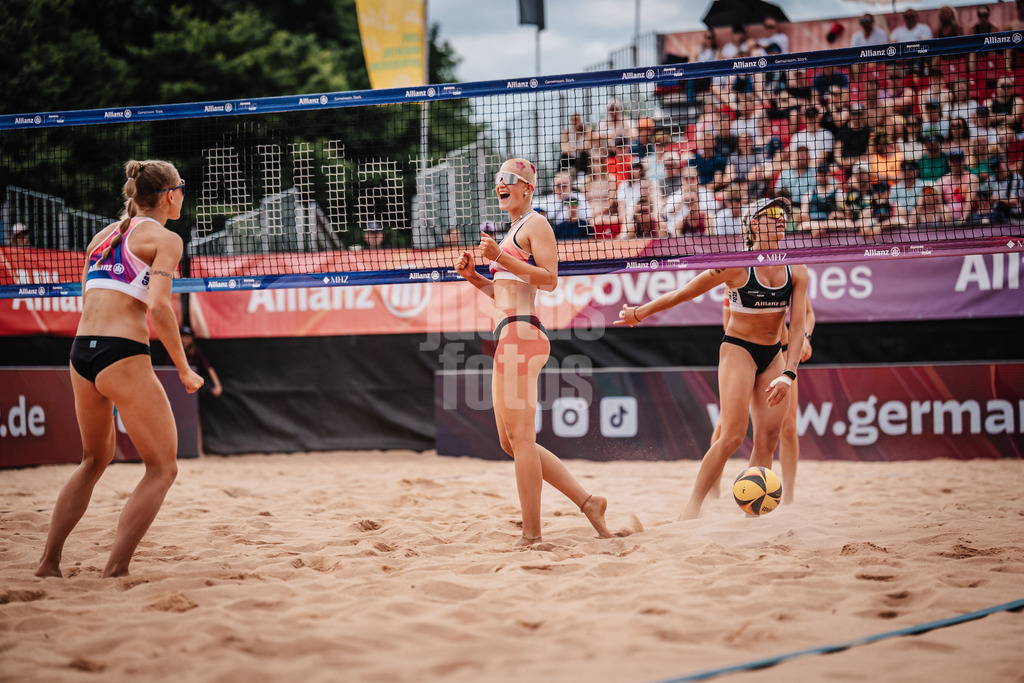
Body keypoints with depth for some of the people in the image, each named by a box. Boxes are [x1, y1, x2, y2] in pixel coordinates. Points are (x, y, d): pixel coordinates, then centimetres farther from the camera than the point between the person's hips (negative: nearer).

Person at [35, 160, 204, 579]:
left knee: (94, 460, 26)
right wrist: (184, 370, -6)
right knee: (162, 468, 2)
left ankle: (48, 562, 24)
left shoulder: (104, 235, 20)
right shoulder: (164, 239, -1)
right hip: (122, 355, -7)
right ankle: (115, 571, -7)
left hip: (81, 353, 8)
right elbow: (159, 307, -14)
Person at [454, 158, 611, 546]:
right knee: (511, 441, 10)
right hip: (508, 339, 11)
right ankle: (587, 502, 12)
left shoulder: (535, 224, -3)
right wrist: (474, 276, 15)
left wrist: (500, 257, -20)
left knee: (519, 437, -10)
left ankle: (532, 534, -7)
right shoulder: (513, 231, 26)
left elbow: (549, 279, -15)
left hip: (520, 334, -11)